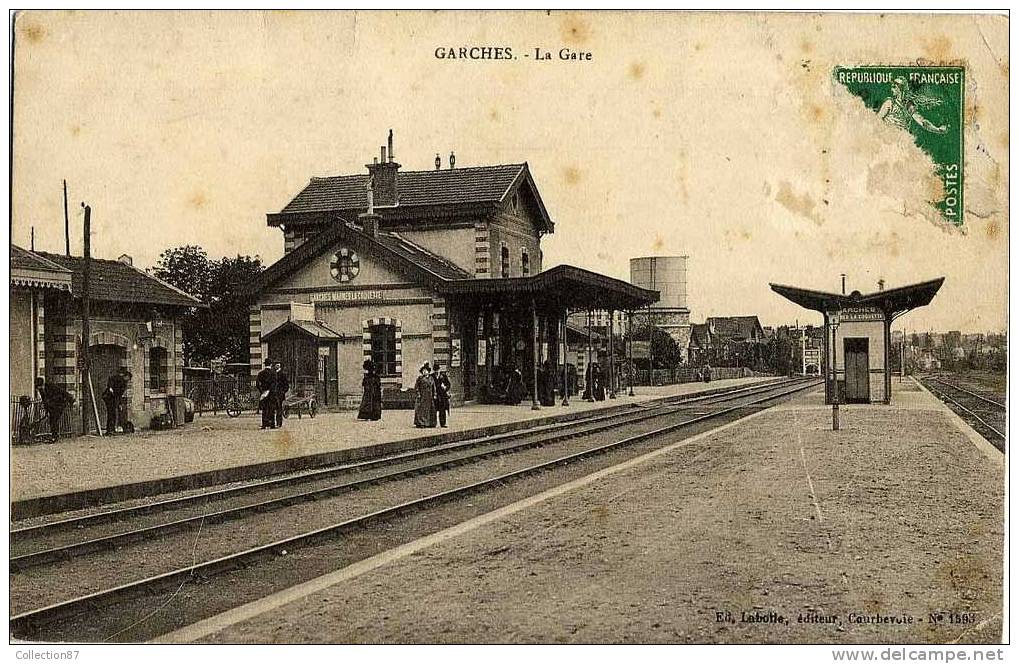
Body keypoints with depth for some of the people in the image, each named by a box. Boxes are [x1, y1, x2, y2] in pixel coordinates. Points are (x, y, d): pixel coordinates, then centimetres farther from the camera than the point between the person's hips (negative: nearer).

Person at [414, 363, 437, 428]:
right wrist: (418, 393, -12)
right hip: (422, 396, -5)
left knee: (430, 410, 4)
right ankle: (420, 423, -8)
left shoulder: (431, 378, 13)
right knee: (421, 409, -8)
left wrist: (434, 395, 9)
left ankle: (429, 423, 8)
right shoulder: (420, 378, 0)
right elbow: (416, 386, -3)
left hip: (429, 397, 5)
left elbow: (434, 387, 16)